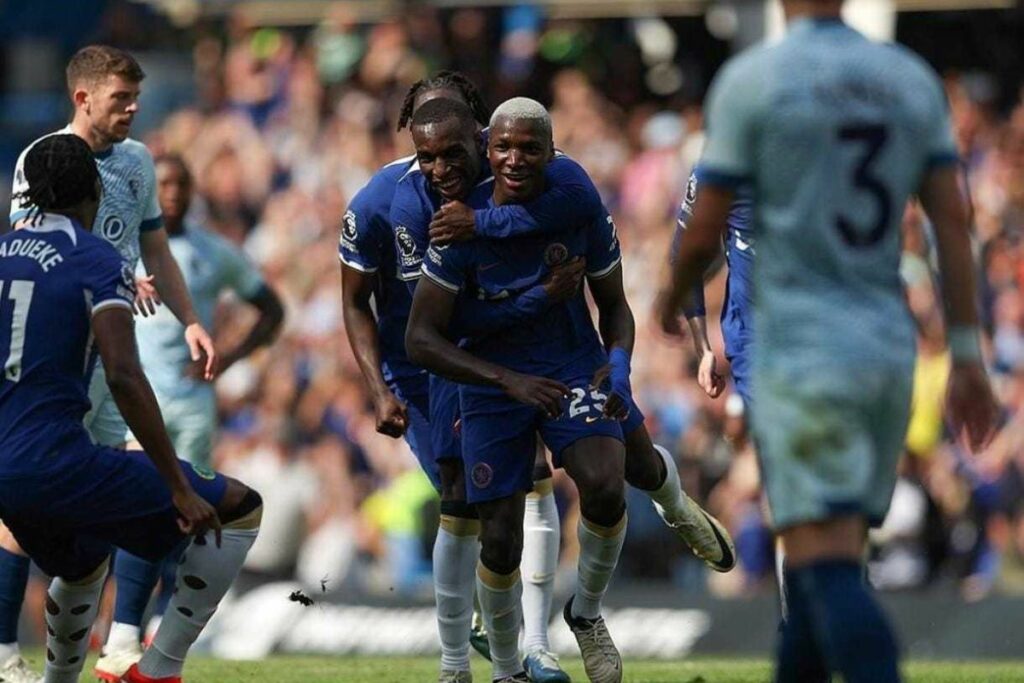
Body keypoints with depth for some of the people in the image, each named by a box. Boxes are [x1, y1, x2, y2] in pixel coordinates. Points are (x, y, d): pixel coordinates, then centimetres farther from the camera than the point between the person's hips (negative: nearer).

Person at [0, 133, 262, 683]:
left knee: (82, 565, 37)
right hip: (56, 465, -8)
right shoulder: (97, 261, -9)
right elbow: (123, 376, -20)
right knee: (239, 508, 5)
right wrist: (181, 489, -19)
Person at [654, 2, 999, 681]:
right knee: (825, 556, 17)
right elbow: (953, 222, 5)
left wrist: (672, 298, 18)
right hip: (889, 344, 6)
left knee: (828, 566, -12)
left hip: (802, 347, -6)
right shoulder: (914, 81, 8)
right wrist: (968, 355, 8)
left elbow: (706, 231, -3)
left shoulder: (751, 80, -7)